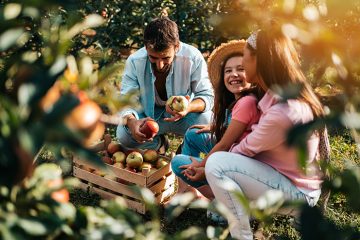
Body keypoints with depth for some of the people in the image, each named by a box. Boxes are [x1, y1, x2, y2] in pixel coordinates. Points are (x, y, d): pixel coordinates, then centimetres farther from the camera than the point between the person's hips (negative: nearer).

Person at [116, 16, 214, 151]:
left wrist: (189, 107, -44)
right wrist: (131, 122, -45)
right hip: (149, 115, 1)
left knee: (206, 119, -32)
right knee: (123, 134, -26)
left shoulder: (193, 58, -25)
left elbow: (206, 95, -19)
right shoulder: (134, 61, -21)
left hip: (181, 114, -1)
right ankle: (158, 143, 9)